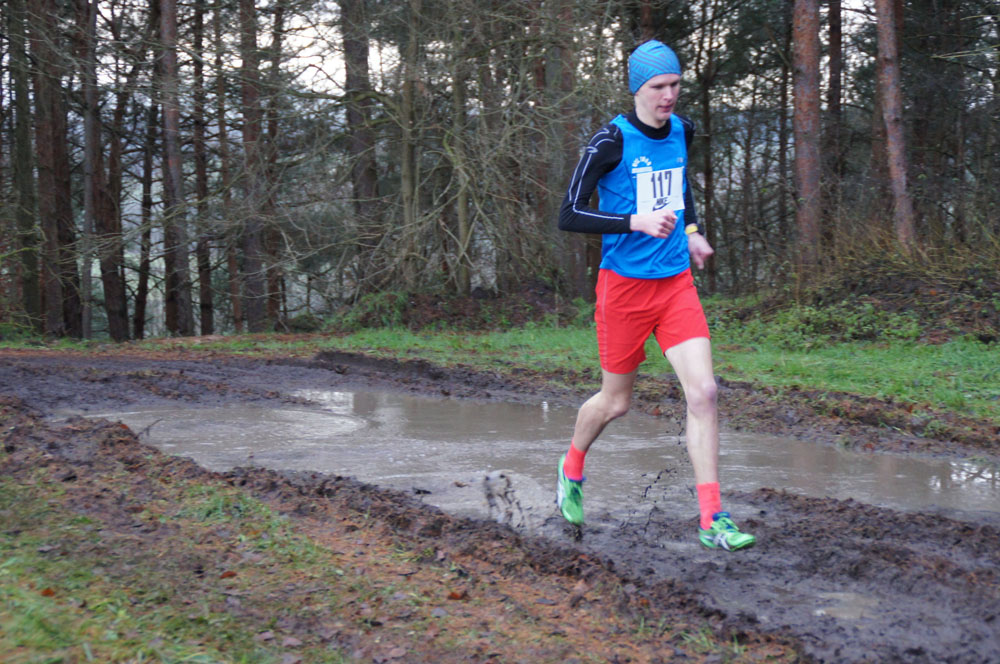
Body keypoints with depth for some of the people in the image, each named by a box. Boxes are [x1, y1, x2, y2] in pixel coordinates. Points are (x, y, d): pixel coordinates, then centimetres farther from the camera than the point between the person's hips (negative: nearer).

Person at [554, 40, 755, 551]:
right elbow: (569, 215, -16)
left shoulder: (681, 130, 7)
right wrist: (636, 222, -25)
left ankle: (711, 521, -3)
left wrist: (691, 229, 15)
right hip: (624, 286, -5)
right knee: (615, 402, 8)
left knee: (703, 392, -8)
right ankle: (572, 468, 40)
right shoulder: (611, 140, -12)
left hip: (677, 283, 5)